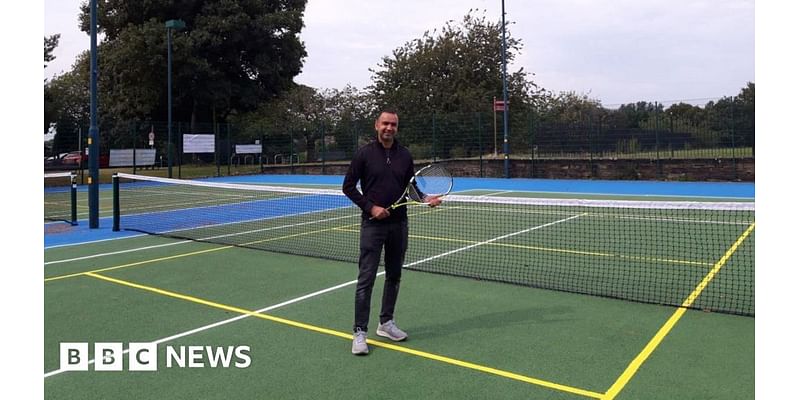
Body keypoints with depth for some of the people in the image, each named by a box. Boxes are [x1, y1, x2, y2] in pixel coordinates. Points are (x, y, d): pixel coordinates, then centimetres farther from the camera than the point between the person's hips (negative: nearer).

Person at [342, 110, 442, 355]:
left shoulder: (404, 155, 7)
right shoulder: (365, 153, -4)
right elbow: (348, 186, -3)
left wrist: (426, 198, -5)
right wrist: (370, 207, -13)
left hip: (399, 224, 5)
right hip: (373, 224, -4)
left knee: (394, 275, 12)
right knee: (366, 278, -4)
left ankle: (386, 323, 28)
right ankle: (359, 331, 5)